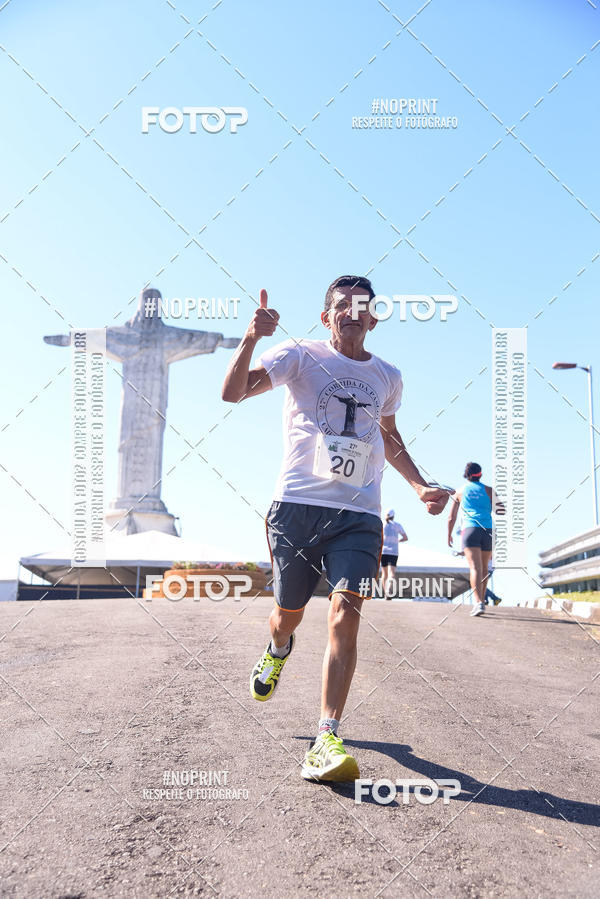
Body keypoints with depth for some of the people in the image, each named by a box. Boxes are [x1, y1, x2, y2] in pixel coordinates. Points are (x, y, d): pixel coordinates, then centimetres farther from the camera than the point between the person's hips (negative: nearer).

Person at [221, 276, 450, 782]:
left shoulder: (388, 377, 13)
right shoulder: (300, 356, 1)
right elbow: (233, 392, -13)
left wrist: (420, 486, 16)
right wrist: (250, 340, -30)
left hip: (358, 513, 2)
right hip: (296, 505, -1)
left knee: (345, 615, -15)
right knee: (290, 613, 12)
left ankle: (328, 740, -13)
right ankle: (277, 652, 49)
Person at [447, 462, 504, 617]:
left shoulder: (459, 492, 14)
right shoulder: (488, 490, 14)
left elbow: (451, 518, 14)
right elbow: (501, 511, 4)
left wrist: (449, 535, 26)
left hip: (469, 530, -2)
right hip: (488, 531, 2)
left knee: (475, 568, -12)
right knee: (484, 567, 18)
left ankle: (478, 603, -28)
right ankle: (482, 600, 26)